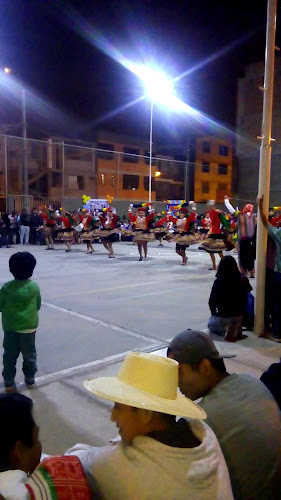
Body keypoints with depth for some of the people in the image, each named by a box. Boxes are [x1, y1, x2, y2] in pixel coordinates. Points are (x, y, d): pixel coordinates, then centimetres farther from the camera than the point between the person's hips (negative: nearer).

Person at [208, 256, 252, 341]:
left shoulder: (218, 282, -17)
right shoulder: (243, 280, -9)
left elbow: (212, 302, -9)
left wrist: (214, 313, 8)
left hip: (223, 317, -3)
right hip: (239, 316, 3)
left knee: (211, 324, 27)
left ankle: (226, 330, 3)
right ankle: (236, 331, 11)